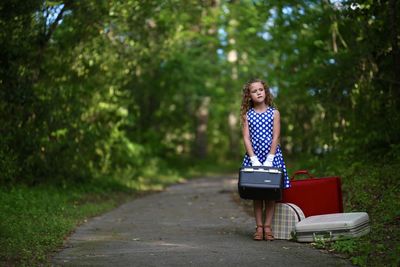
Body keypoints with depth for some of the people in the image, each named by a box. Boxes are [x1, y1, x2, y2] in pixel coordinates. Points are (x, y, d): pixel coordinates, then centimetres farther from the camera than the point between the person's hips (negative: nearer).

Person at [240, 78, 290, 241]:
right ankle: (259, 227, 9)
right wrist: (254, 160, -12)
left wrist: (269, 160, -12)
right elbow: (246, 138, -2)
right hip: (253, 156, 1)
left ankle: (267, 226, 7)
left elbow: (275, 137, -4)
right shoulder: (247, 115, 3)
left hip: (272, 156, -1)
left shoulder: (274, 113, 1)